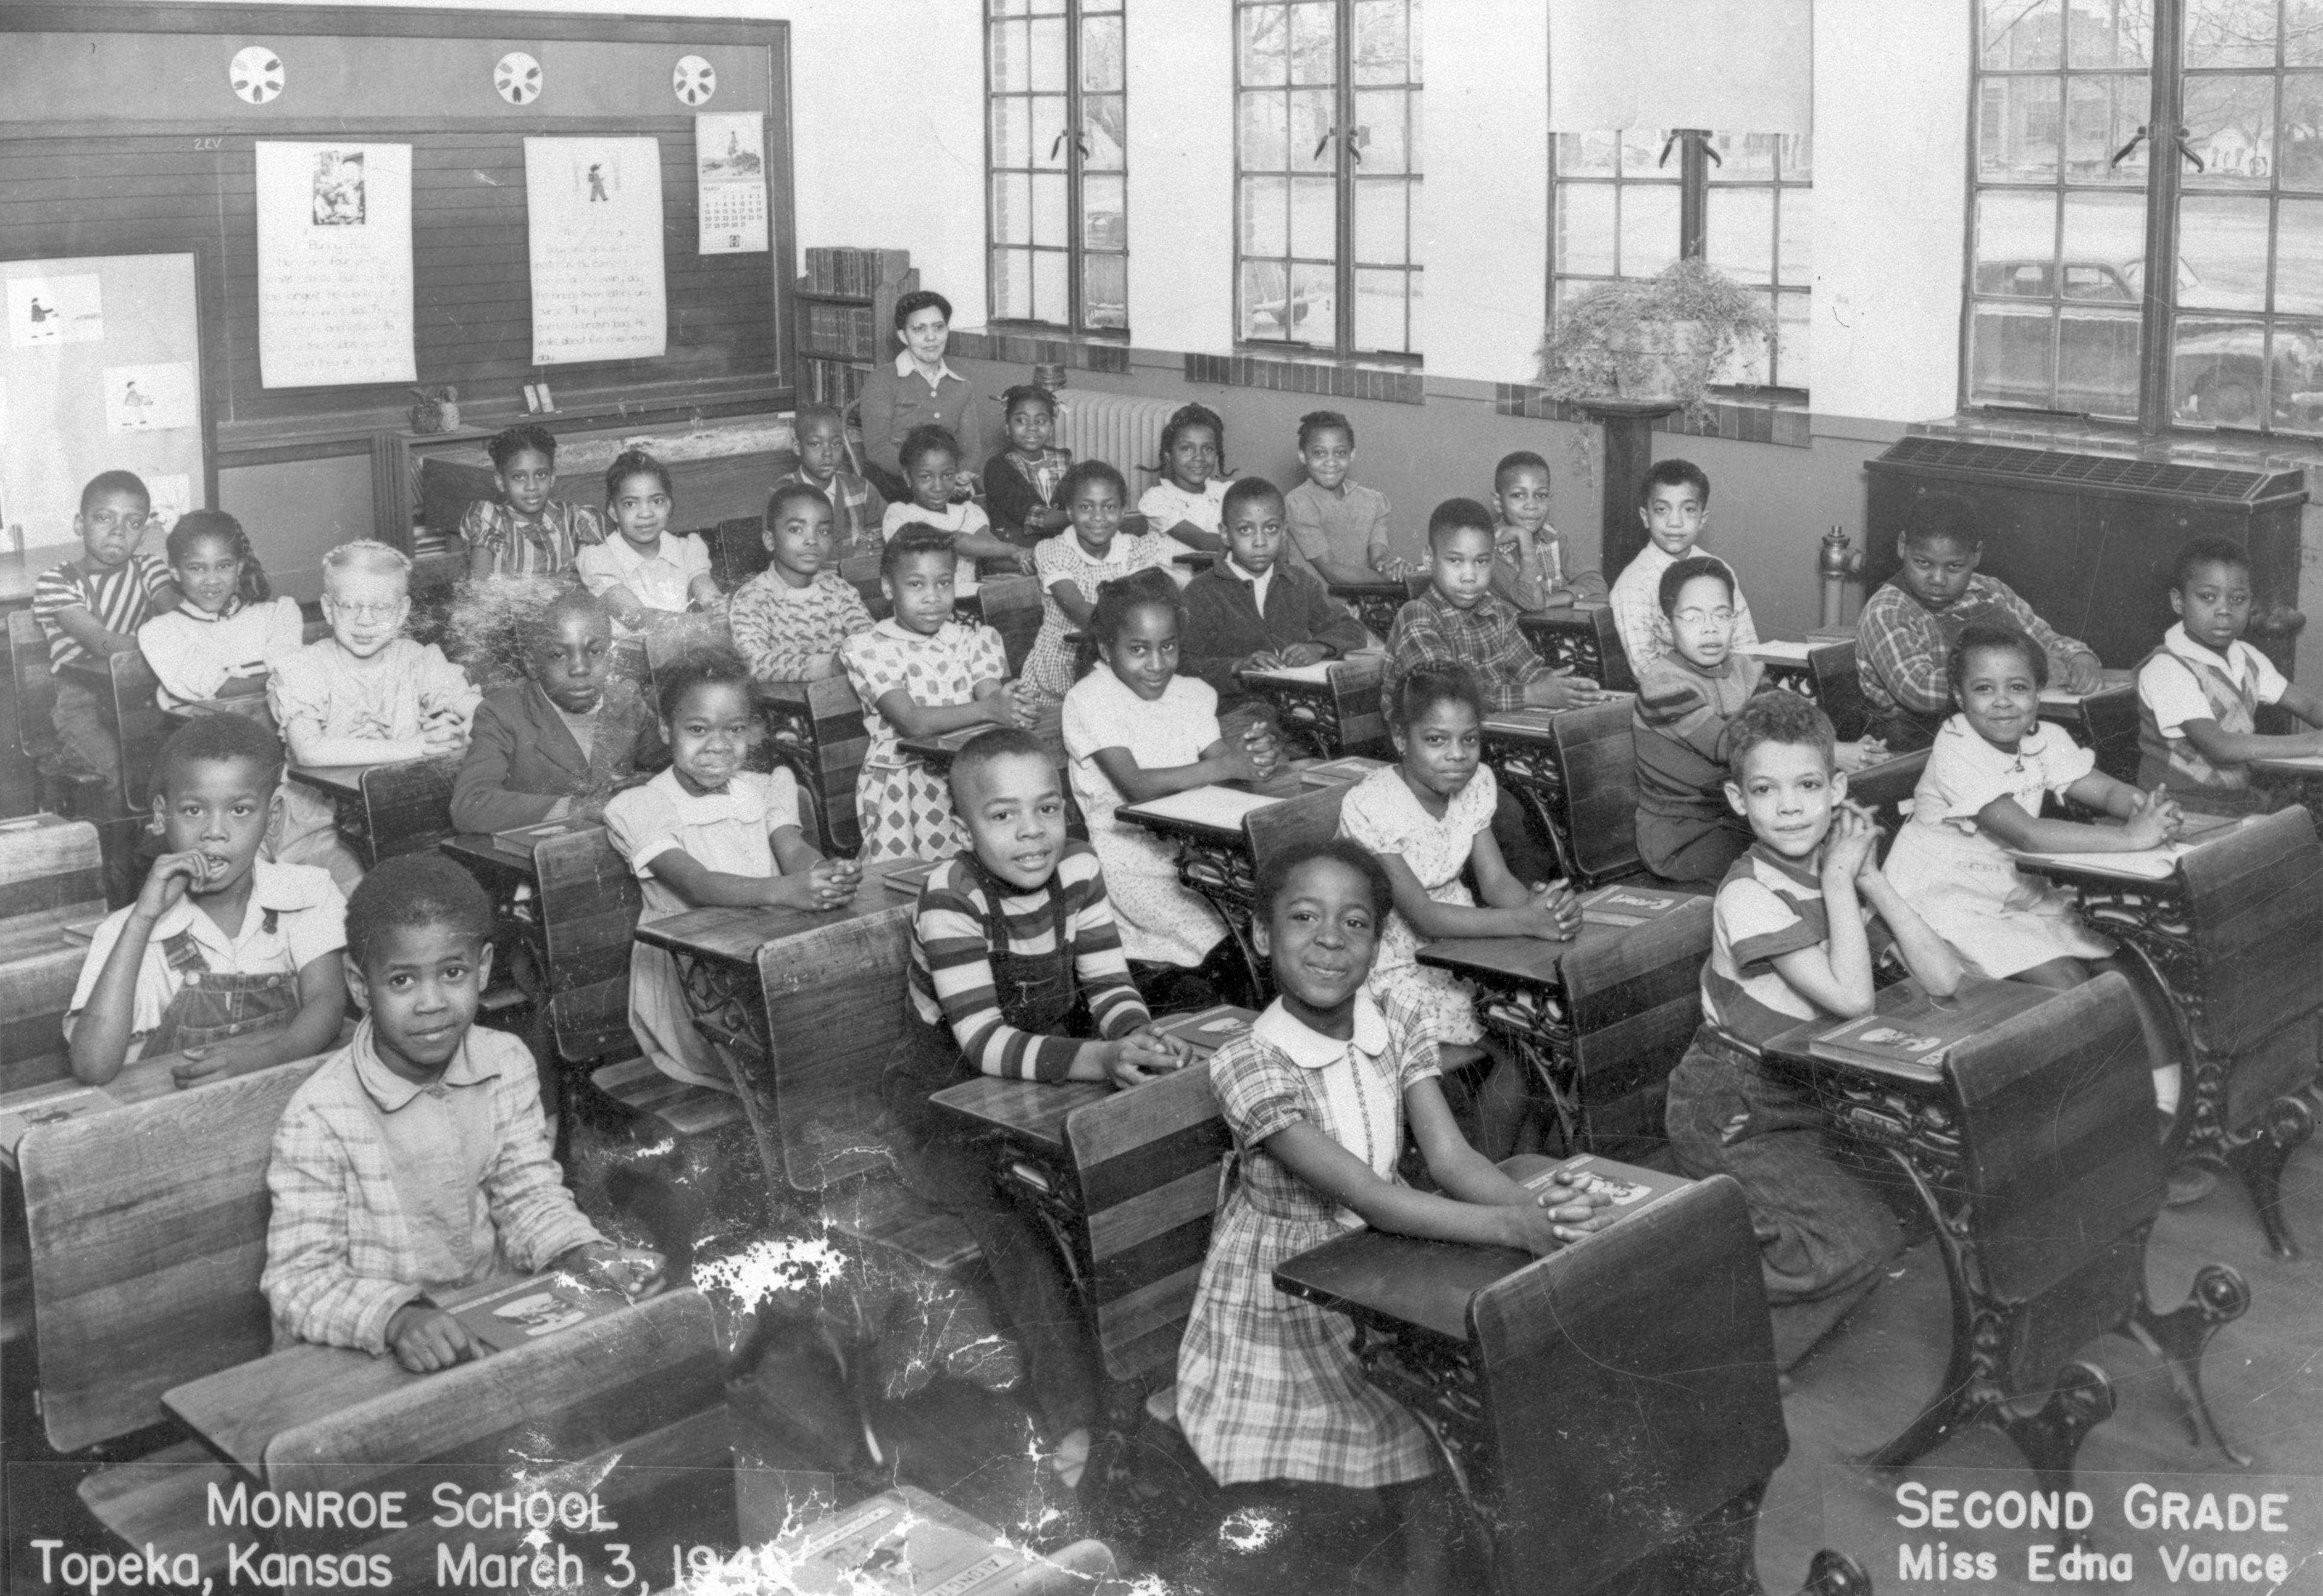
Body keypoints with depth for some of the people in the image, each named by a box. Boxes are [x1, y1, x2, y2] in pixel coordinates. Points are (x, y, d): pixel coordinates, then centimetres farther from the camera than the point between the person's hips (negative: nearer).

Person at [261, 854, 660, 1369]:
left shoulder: (507, 1065, 0)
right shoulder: (319, 1116, -16)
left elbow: (529, 1195, 7)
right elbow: (300, 1277, -17)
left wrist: (585, 1256, -13)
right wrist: (398, 1318, -34)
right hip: (357, 1357, -3)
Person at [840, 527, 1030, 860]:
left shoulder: (976, 640, 15)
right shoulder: (869, 649, 2)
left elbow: (992, 704, -1)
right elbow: (911, 722, -12)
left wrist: (1008, 710, -26)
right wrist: (985, 709, -24)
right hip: (903, 779, -3)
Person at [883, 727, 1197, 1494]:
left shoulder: (1077, 870, -10)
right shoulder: (950, 900, -26)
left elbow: (1108, 984, -9)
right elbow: (985, 1043, -33)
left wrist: (1138, 1036, -34)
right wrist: (1101, 1059, -47)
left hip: (1053, 1068, 5)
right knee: (1015, 1209, -29)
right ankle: (1074, 1413, -27)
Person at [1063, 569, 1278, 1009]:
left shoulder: (1193, 693, 11)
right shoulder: (1089, 699, -9)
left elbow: (1218, 761, -3)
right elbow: (1135, 785, -21)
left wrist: (1250, 755, -28)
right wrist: (1225, 767, -29)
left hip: (1189, 850, 7)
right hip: (1127, 862, -7)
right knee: (1220, 946, -25)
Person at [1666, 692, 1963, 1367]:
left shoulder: (1845, 865, 1)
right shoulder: (1750, 894, -19)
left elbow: (1943, 981, -8)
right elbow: (1851, 999, -27)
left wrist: (1869, 880, -15)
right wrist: (1839, 881, -19)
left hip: (1808, 1095, 8)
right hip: (1732, 1113, -8)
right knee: (1861, 1243, -21)